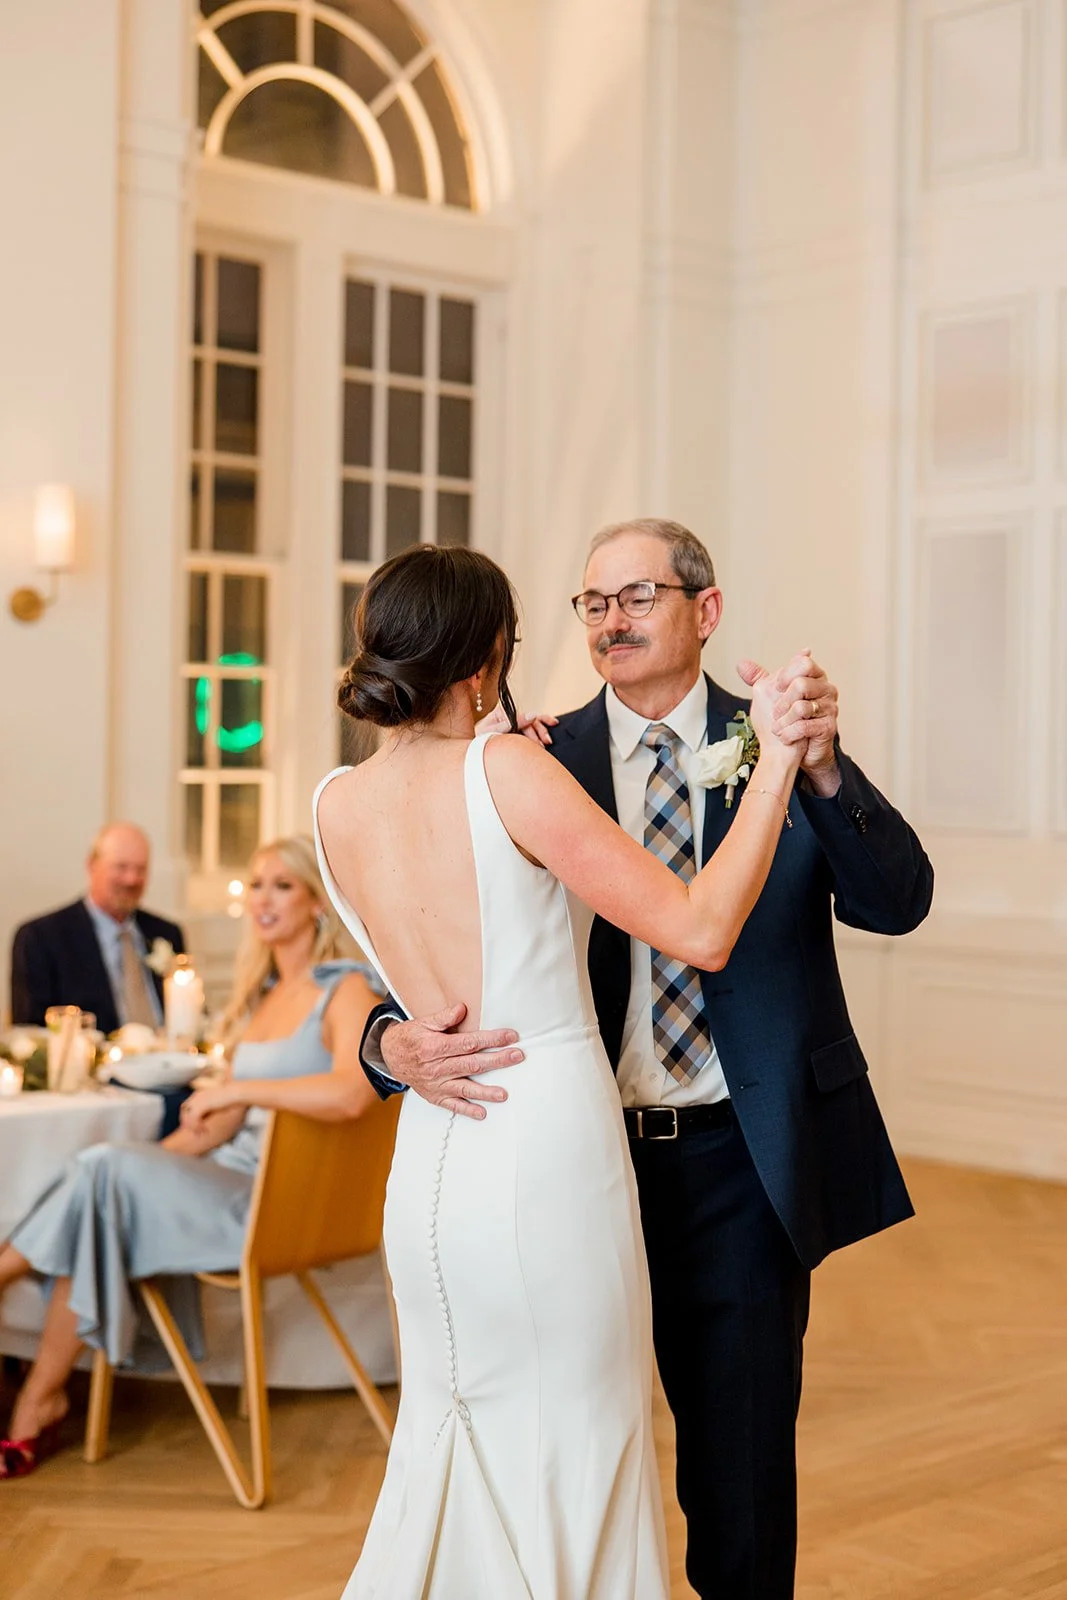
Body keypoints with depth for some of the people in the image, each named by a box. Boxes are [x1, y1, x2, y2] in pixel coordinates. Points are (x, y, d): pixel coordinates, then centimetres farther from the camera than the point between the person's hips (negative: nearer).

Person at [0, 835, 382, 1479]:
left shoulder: (346, 990, -8)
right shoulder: (262, 993, 18)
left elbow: (352, 1093, -29)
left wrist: (236, 1087, -22)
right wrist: (152, 1158, 2)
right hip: (239, 1177, 8)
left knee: (105, 1175, -20)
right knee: (103, 1172, -16)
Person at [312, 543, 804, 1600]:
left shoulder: (336, 805, 2)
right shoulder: (507, 769, -15)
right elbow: (700, 930, -16)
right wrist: (776, 759, -11)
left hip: (428, 1160, 6)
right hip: (548, 1155, -6)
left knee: (453, 1445, 22)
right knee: (575, 1452, 12)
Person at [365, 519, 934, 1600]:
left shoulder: (776, 747, -1)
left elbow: (897, 902, -13)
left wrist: (824, 771, -31)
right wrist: (399, 1043, -26)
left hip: (742, 1158, 0)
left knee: (742, 1448, 13)